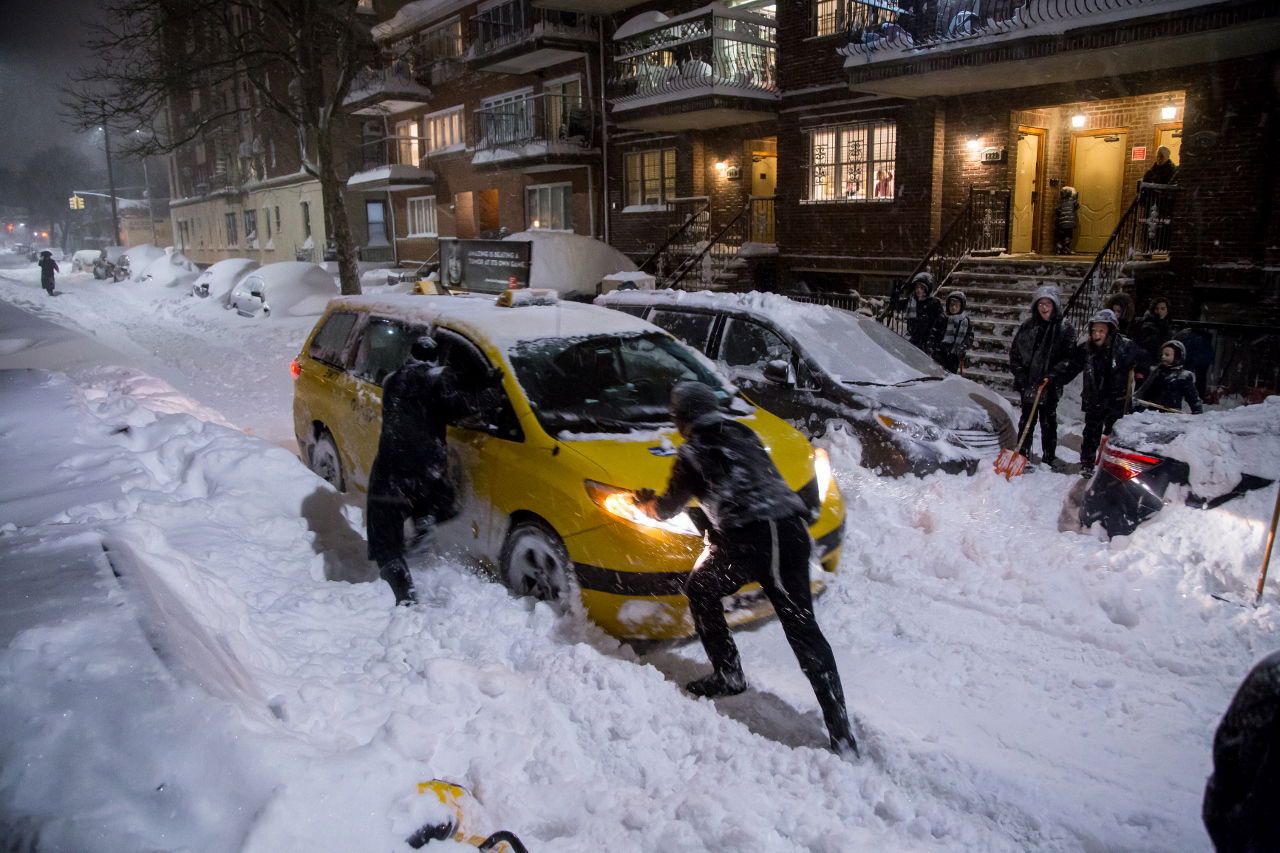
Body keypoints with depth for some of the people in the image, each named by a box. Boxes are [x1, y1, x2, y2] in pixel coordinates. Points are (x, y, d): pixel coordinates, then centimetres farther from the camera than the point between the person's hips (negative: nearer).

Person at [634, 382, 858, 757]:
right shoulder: (745, 436, 24)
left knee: (701, 592, 25)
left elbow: (668, 508, 19)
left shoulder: (691, 453, 9)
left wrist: (645, 502, 41)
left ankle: (728, 674, 28)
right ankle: (842, 733, 2)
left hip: (745, 540, -5)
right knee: (804, 630, 5)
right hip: (792, 531, 5)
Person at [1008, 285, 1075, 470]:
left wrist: (1054, 374, -17)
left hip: (1050, 386, -2)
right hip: (1028, 384, 2)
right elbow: (1014, 353, 8)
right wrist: (1019, 374, -3)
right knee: (1026, 420, 11)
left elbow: (1069, 357, -6)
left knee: (1048, 421, 7)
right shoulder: (1027, 326, 3)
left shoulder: (1065, 328, -3)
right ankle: (1022, 454, 20)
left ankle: (1049, 456, 17)